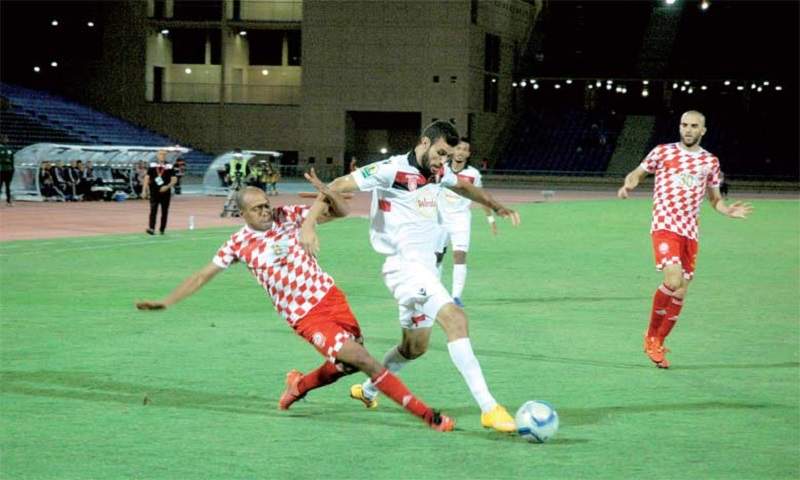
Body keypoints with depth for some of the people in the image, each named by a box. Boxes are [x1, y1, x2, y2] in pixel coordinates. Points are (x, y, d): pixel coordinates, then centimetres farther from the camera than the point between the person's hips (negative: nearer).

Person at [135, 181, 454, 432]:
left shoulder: (286, 216, 1)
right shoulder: (238, 244, -3)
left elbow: (340, 212, 3)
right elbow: (203, 277, 5)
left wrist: (325, 191, -18)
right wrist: (165, 302, -1)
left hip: (328, 295, 4)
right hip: (303, 317, -4)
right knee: (361, 359, -16)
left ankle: (300, 385, 37)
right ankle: (424, 413, -10)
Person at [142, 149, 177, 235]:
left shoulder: (169, 167, 4)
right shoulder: (152, 166, 4)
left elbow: (174, 179, 2)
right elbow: (147, 178, 4)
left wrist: (167, 186, -15)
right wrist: (144, 190, -3)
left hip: (165, 192, 1)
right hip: (154, 192, -1)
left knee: (165, 211, 5)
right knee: (153, 210, -10)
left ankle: (162, 229, 15)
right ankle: (151, 228, -16)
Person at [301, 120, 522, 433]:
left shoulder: (437, 173, 10)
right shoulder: (392, 170, -13)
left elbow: (463, 186, 33)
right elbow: (338, 186, -11)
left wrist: (497, 207, 24)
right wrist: (309, 225, -20)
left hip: (425, 268, 10)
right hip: (406, 265, -10)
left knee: (414, 347, 20)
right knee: (455, 319, -25)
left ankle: (368, 390, 45)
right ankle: (489, 409, -30)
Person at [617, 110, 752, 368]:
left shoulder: (710, 161, 11)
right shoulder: (663, 152, 3)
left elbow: (714, 198, 20)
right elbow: (637, 173, 11)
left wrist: (728, 211, -1)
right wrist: (628, 184, -13)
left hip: (690, 232, 4)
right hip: (664, 227, -4)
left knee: (680, 294, 5)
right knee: (673, 281, -24)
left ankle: (658, 344, 23)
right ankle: (651, 335, -3)